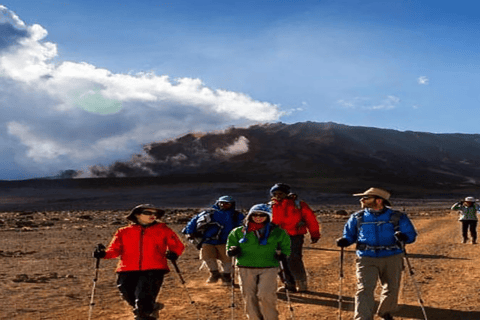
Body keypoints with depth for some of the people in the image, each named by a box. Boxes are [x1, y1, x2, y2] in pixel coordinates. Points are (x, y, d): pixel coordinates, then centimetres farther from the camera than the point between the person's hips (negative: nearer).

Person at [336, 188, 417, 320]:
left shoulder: (397, 217, 1)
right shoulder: (357, 218, 7)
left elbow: (411, 234, 4)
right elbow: (350, 235, 17)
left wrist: (403, 237, -19)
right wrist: (344, 241, -6)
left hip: (392, 259, 0)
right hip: (366, 258, 0)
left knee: (391, 289, 11)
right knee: (364, 289, -15)